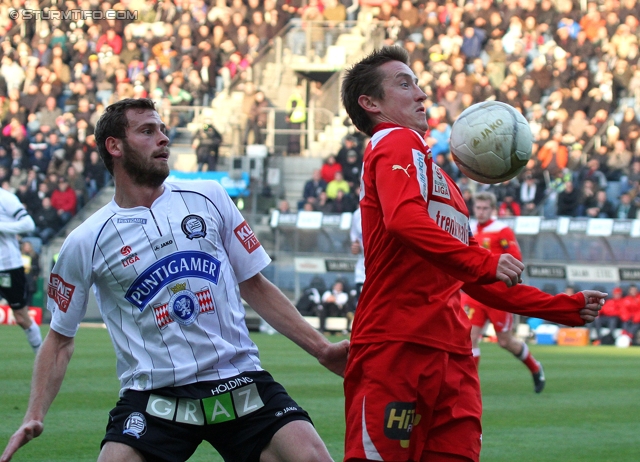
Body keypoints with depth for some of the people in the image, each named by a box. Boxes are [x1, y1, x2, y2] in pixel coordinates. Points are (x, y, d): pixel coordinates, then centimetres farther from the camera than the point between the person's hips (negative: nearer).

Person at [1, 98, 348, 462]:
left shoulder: (208, 198, 8)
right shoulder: (85, 244, 3)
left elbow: (255, 286, 15)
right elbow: (61, 340, 12)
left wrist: (322, 349, 9)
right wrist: (35, 416, 0)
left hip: (239, 384, 1)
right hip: (153, 399, -1)